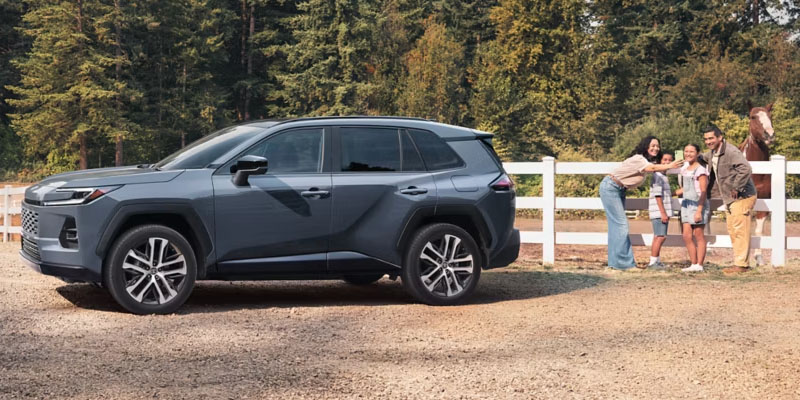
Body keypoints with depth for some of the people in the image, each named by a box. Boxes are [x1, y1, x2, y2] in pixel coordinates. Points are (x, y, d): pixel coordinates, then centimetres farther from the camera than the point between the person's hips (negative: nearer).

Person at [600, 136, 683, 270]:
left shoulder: (645, 160, 9)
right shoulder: (638, 159, -25)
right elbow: (652, 168, -41)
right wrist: (669, 166, -55)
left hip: (620, 190, 10)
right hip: (610, 187, -10)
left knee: (616, 224, 8)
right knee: (620, 224, -12)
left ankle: (615, 261, 11)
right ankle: (622, 262, -10)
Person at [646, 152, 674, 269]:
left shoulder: (664, 176, 19)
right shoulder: (658, 176, -12)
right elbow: (658, 195, -18)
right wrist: (663, 213, -20)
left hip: (663, 212, 10)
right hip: (659, 212, -10)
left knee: (658, 237, 13)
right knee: (660, 236, -13)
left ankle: (656, 261, 19)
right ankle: (653, 262, -12)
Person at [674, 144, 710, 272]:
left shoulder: (700, 170, -9)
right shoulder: (684, 169, 14)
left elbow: (703, 192, -13)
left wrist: (699, 210, -19)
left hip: (698, 204, -7)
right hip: (687, 204, 7)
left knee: (698, 235, -2)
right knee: (687, 236, 3)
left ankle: (699, 265, 1)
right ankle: (693, 264, 10)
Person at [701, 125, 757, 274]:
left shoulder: (731, 152, -19)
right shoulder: (712, 153, 11)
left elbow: (746, 169, -31)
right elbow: (704, 158, 36)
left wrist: (736, 188, -25)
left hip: (742, 197, -10)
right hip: (730, 199, 10)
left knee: (740, 231, -7)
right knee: (732, 231, 12)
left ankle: (741, 264, -3)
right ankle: (741, 263, 19)